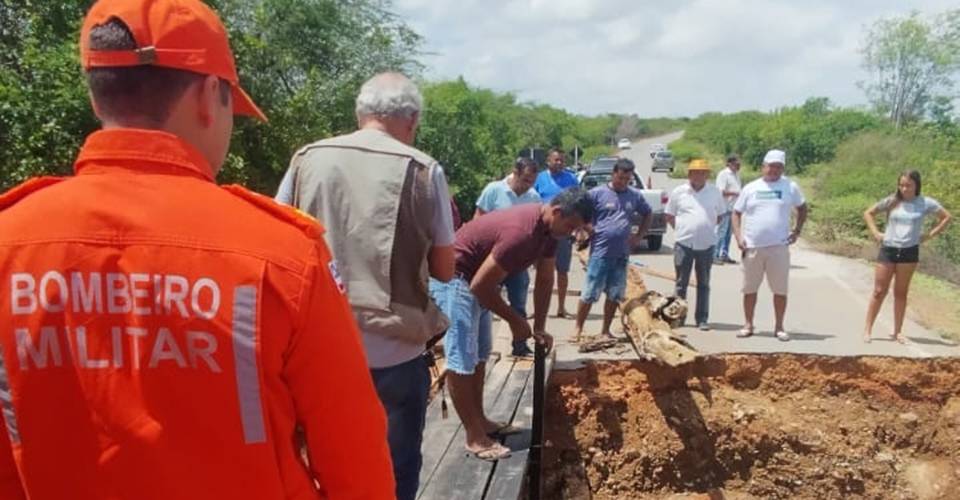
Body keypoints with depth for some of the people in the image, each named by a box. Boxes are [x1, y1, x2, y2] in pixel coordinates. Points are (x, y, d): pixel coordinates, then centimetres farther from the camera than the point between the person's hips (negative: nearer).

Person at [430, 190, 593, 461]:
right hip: (452, 276, -11)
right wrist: (515, 320, -14)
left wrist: (539, 327, 9)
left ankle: (480, 421, 28)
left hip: (473, 277, 11)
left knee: (480, 353, 16)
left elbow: (545, 280, 9)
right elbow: (481, 286, -27)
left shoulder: (548, 227, -2)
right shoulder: (521, 233, -31)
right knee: (462, 358, -7)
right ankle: (474, 437, 2)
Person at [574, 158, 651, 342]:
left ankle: (605, 331, 21)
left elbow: (647, 215, 21)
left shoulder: (635, 195, 7)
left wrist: (639, 236, 8)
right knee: (590, 293, -1)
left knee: (615, 295, 10)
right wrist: (592, 232, -8)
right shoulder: (597, 193, -6)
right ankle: (578, 328, 10)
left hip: (622, 254, 4)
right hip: (600, 253, -4)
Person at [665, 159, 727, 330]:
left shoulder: (715, 192, 4)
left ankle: (702, 319, 13)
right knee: (681, 282, 6)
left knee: (703, 284, 7)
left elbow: (720, 215, 15)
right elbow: (670, 216, 9)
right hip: (683, 243, -1)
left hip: (706, 244, 1)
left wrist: (707, 228, 6)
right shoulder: (678, 192, 1)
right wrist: (681, 229, 2)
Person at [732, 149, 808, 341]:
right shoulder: (750, 188, 6)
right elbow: (736, 213, 9)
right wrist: (738, 237, -3)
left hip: (779, 247, -1)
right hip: (752, 247, 1)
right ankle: (748, 325, 19)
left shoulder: (790, 187, 4)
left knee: (780, 289, 2)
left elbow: (802, 208, 17)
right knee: (750, 288, 8)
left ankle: (779, 327, 14)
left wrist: (797, 230, 5)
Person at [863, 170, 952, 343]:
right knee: (879, 292, 2)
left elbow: (946, 217, 8)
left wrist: (930, 235, 1)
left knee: (901, 293, 8)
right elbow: (868, 213, 11)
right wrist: (876, 233, 1)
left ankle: (898, 331, 16)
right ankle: (867, 329, 7)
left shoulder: (926, 203, -1)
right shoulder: (891, 201, 1)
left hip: (909, 252, 0)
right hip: (888, 250, 0)